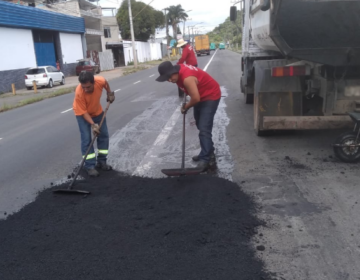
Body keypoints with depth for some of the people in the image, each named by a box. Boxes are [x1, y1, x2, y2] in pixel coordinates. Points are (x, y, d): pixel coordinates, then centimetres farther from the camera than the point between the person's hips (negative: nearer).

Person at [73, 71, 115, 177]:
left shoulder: (100, 80, -31)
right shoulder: (79, 93, -38)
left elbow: (105, 83, -3)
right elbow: (83, 112, -29)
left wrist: (110, 93, 2)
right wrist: (93, 124, -35)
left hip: (97, 111, 5)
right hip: (82, 114, -4)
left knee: (104, 135, 6)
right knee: (86, 139, -10)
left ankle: (101, 161, 18)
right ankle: (90, 166, -4)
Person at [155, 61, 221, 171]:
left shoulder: (187, 78, -35)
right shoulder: (178, 69, -7)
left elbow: (196, 98, -31)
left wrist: (186, 107, -13)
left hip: (210, 96, -10)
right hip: (201, 95, 10)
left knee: (204, 129, -16)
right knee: (200, 125, 17)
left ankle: (205, 159, -13)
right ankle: (209, 153, 29)